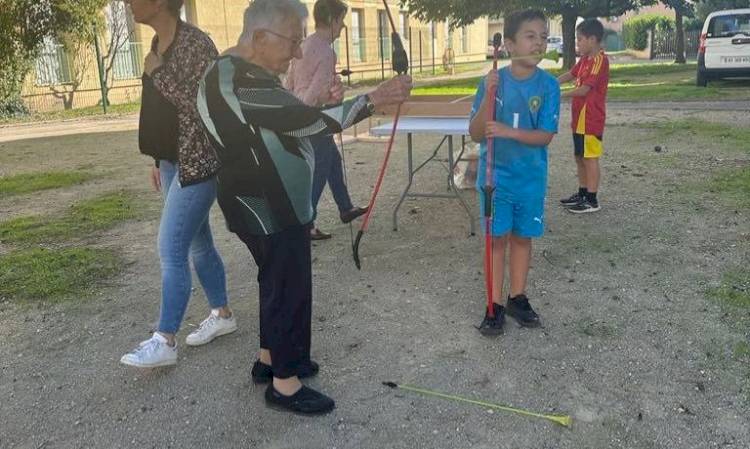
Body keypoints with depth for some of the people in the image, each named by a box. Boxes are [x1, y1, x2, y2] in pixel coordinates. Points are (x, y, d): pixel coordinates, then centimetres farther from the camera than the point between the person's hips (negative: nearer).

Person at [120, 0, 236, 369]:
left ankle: (165, 342, 5)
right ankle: (222, 315, 31)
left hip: (197, 163, -9)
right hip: (174, 161, 9)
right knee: (197, 244, 16)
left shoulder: (195, 43, -16)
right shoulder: (159, 43, 11)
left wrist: (156, 72, -19)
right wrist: (159, 162, 19)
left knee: (171, 251, -6)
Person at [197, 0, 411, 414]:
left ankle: (270, 358, 36)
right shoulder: (236, 81, -24)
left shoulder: (247, 75, 11)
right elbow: (307, 123, -28)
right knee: (289, 289, 0)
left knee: (279, 283, 20)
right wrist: (374, 99, -23)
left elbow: (289, 124, 17)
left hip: (274, 205, 11)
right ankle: (285, 384, 14)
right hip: (265, 210, -11)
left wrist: (325, 104, 0)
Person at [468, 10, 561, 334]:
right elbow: (476, 134, -9)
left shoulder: (548, 85, -7)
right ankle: (495, 305, 15)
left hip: (531, 178, 1)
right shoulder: (492, 82, -7)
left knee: (522, 237, 13)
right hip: (495, 176, -1)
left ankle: (517, 298, 28)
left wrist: (508, 131, -25)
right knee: (497, 238, 5)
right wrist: (488, 96, -23)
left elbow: (545, 136, -10)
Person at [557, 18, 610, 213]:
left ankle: (592, 200, 3)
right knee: (580, 157, 16)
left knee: (590, 158, -3)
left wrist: (559, 95, -14)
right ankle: (582, 193, 27)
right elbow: (570, 75, 19)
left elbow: (584, 89, -21)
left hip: (591, 120, -9)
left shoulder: (600, 60, -17)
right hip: (579, 118, 9)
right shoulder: (584, 60, 11)